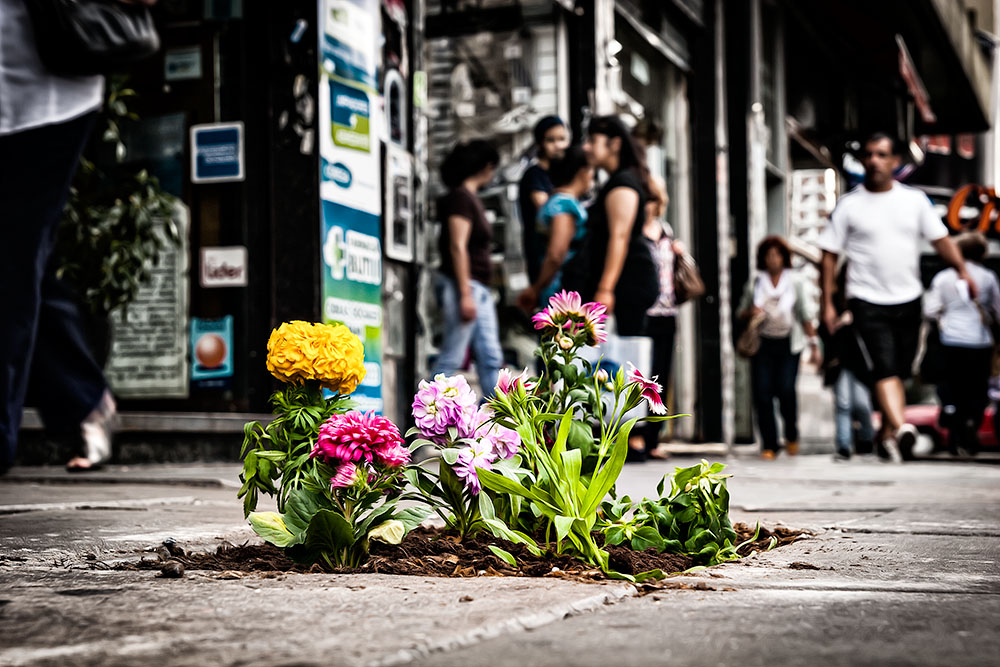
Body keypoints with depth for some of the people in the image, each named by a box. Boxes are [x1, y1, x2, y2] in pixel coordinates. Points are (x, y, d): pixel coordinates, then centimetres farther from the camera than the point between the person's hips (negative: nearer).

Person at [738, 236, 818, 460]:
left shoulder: (795, 281, 5)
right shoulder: (755, 281, 7)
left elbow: (806, 315, 7)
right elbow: (741, 313, 13)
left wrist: (814, 343, 3)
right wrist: (751, 313, -10)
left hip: (788, 344, -1)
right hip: (762, 343, 1)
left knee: (786, 389, -14)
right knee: (762, 392, -8)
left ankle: (791, 436, 12)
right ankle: (769, 445, 2)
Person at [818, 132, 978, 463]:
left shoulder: (915, 199, 7)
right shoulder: (848, 205, 0)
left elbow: (940, 238, 8)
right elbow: (829, 254, 1)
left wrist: (962, 269, -8)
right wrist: (828, 303, -3)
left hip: (908, 299, 3)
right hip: (867, 300, -3)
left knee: (900, 371, 8)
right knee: (885, 367, -19)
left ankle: (886, 433, 20)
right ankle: (901, 427, -33)